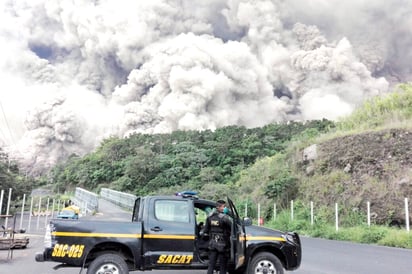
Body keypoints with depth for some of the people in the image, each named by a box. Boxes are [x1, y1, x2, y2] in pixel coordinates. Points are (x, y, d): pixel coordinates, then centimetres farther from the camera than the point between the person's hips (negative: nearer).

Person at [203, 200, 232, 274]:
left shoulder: (210, 217, 4)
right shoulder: (224, 218, -16)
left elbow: (205, 231, 10)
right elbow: (232, 228, -16)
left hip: (212, 244, 6)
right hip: (222, 245, -5)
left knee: (211, 265, 11)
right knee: (222, 266, 6)